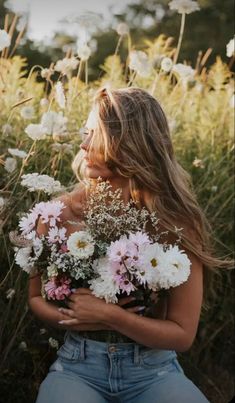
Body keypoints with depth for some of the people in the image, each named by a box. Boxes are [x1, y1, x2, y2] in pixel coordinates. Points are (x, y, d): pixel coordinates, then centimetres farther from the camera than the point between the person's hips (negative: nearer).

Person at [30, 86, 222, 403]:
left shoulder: (176, 222, -10)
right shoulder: (61, 211, -6)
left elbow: (183, 334, -8)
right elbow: (37, 297, 6)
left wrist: (109, 315, -21)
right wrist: (78, 319, -14)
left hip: (154, 369, 0)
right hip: (78, 365, 0)